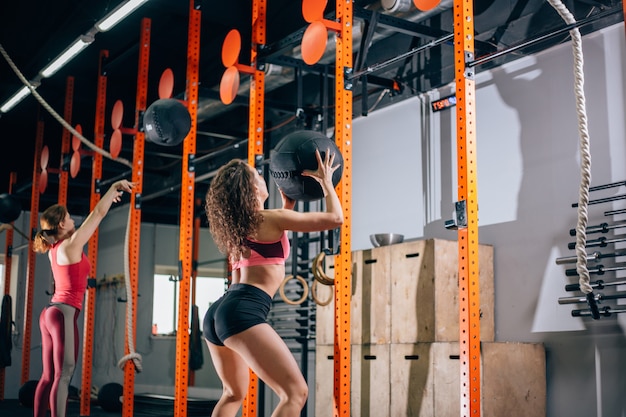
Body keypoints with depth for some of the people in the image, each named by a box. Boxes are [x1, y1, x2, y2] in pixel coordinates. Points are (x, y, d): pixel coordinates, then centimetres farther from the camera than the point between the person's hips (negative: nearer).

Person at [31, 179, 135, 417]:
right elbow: (98, 214, -10)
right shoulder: (70, 245, -12)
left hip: (51, 313, 9)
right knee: (63, 375, -9)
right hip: (64, 314, -9)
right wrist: (115, 187, 1)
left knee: (49, 376, 9)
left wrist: (109, 199, 28)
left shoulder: (56, 247, 12)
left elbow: (93, 217, 24)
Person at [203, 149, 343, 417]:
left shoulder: (236, 225, 22)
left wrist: (288, 202, 44)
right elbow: (335, 217, 1)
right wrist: (325, 181, 15)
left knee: (234, 393, 27)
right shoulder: (271, 218, -1)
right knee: (295, 392, -11)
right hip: (243, 312, -9)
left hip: (217, 313, 9)